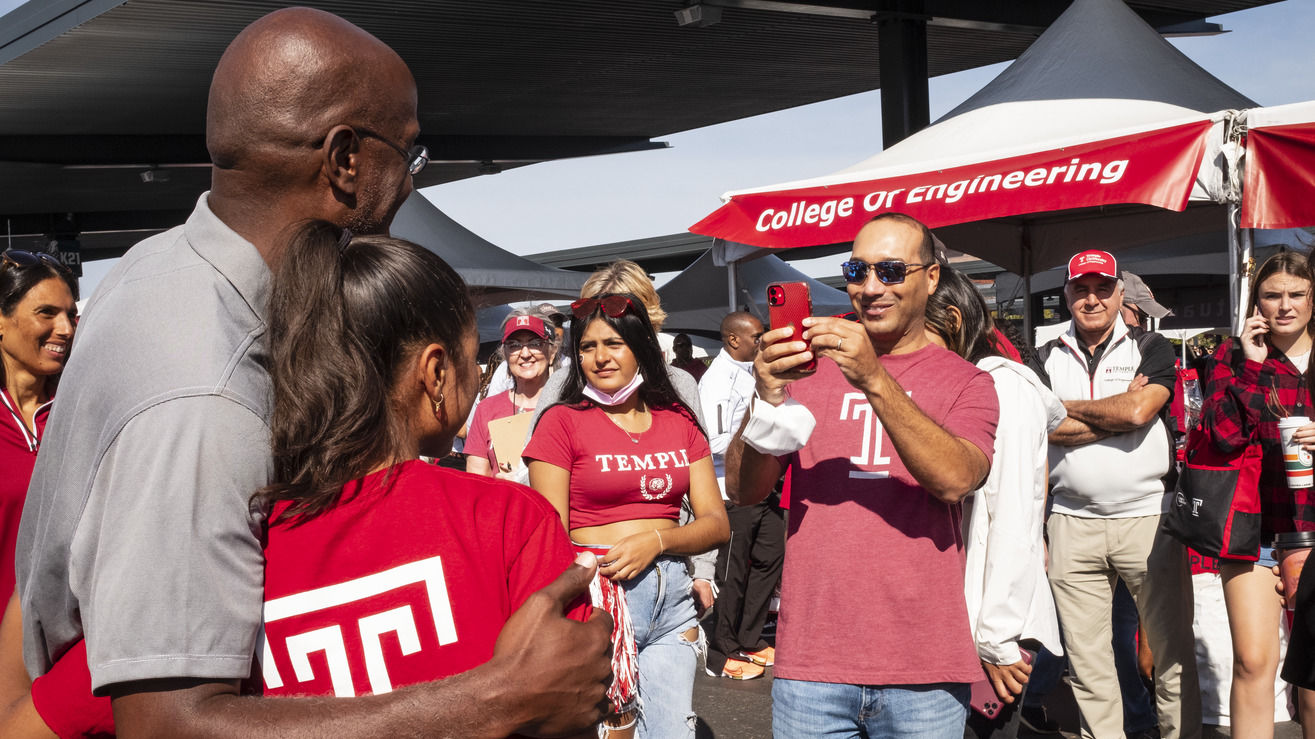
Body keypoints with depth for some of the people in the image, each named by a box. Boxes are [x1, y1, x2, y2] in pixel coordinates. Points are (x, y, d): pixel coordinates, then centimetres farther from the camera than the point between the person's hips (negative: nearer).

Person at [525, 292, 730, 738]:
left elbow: (717, 523, 6)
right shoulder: (562, 422, -2)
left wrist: (656, 540, -13)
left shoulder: (679, 421, 10)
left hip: (672, 596, 4)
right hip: (596, 597, -4)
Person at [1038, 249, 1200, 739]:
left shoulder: (1151, 349, 6)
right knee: (1085, 656, 4)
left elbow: (1138, 411, -12)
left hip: (1148, 518, -2)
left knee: (1173, 647, 0)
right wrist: (1117, 415, -8)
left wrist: (1068, 406, 0)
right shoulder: (1047, 359, 11)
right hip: (1073, 525, 2)